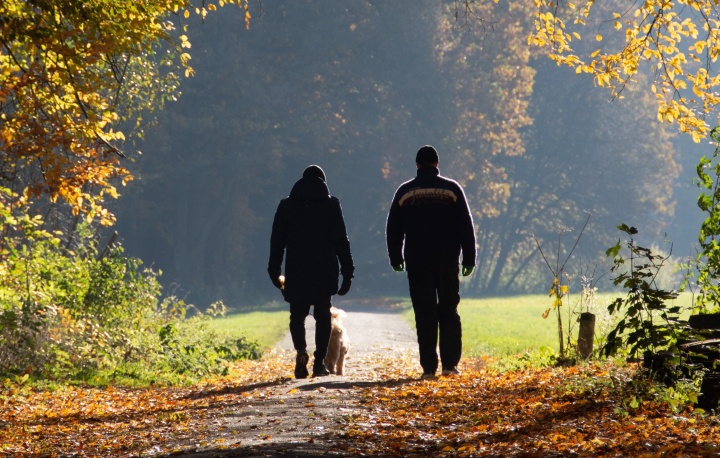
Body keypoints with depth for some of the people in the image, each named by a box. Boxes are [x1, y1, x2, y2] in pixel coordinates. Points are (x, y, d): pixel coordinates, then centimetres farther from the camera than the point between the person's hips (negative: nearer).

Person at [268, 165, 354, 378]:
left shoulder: (287, 205, 6)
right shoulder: (331, 204, 2)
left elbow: (277, 240, 6)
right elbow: (341, 240, -1)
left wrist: (275, 271, 12)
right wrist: (347, 271, 1)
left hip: (296, 271, 1)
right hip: (325, 272, -1)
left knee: (297, 314, 11)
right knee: (322, 316, 7)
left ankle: (301, 350, -15)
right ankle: (319, 362, 2)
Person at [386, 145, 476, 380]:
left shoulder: (405, 192, 3)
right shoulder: (452, 189, 2)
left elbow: (393, 229, 7)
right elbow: (466, 227, 2)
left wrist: (396, 258, 17)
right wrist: (469, 259, 6)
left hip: (417, 263, 0)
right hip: (447, 261, 0)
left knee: (425, 316, 1)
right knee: (449, 312, 9)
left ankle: (429, 367, -3)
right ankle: (450, 363, 3)